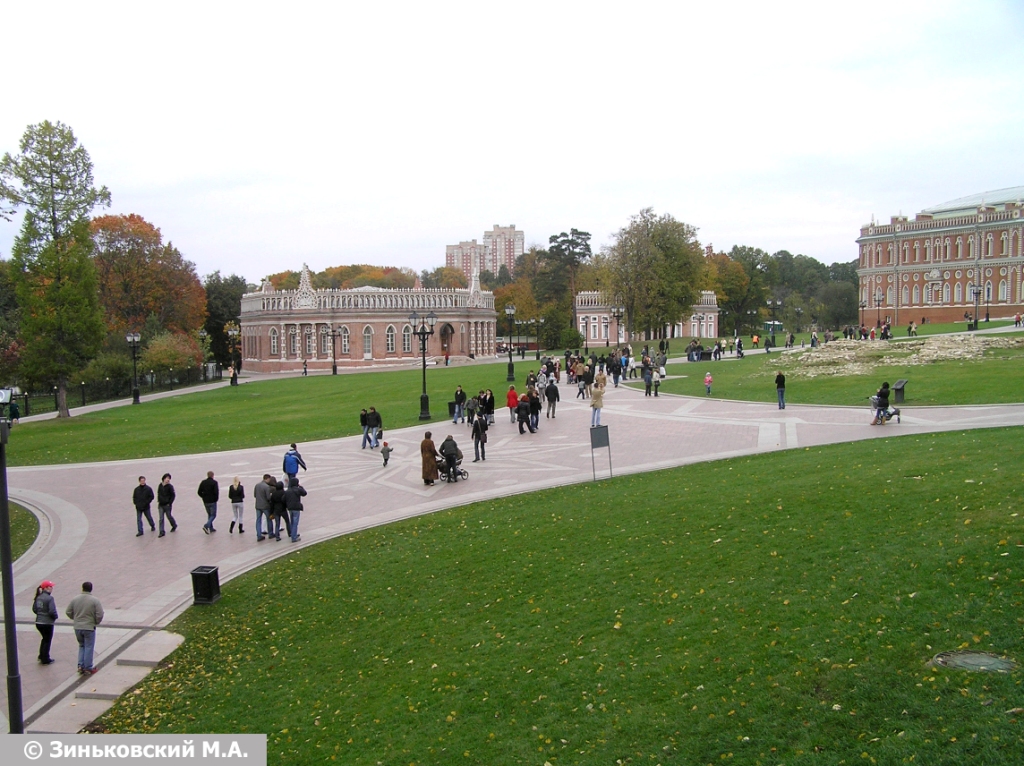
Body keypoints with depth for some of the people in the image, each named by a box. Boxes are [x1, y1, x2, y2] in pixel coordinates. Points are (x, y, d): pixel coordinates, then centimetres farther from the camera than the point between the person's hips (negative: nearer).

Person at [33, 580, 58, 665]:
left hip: (38, 622, 7)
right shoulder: (49, 598, -20)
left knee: (44, 638, 26)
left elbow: (34, 609, 9)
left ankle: (42, 656, 33)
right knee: (47, 641, 9)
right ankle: (45, 660, 19)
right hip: (47, 623, -7)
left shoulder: (38, 597, 3)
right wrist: (55, 617, -5)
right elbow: (52, 611, -24)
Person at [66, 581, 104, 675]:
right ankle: (88, 668, 9)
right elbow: (100, 615, -15)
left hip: (77, 627, 4)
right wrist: (96, 622, 5)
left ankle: (80, 666, 14)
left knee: (81, 646, 20)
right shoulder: (95, 600, -12)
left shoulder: (75, 599, -1)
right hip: (89, 627, -4)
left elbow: (68, 612, 5)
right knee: (89, 647, 5)